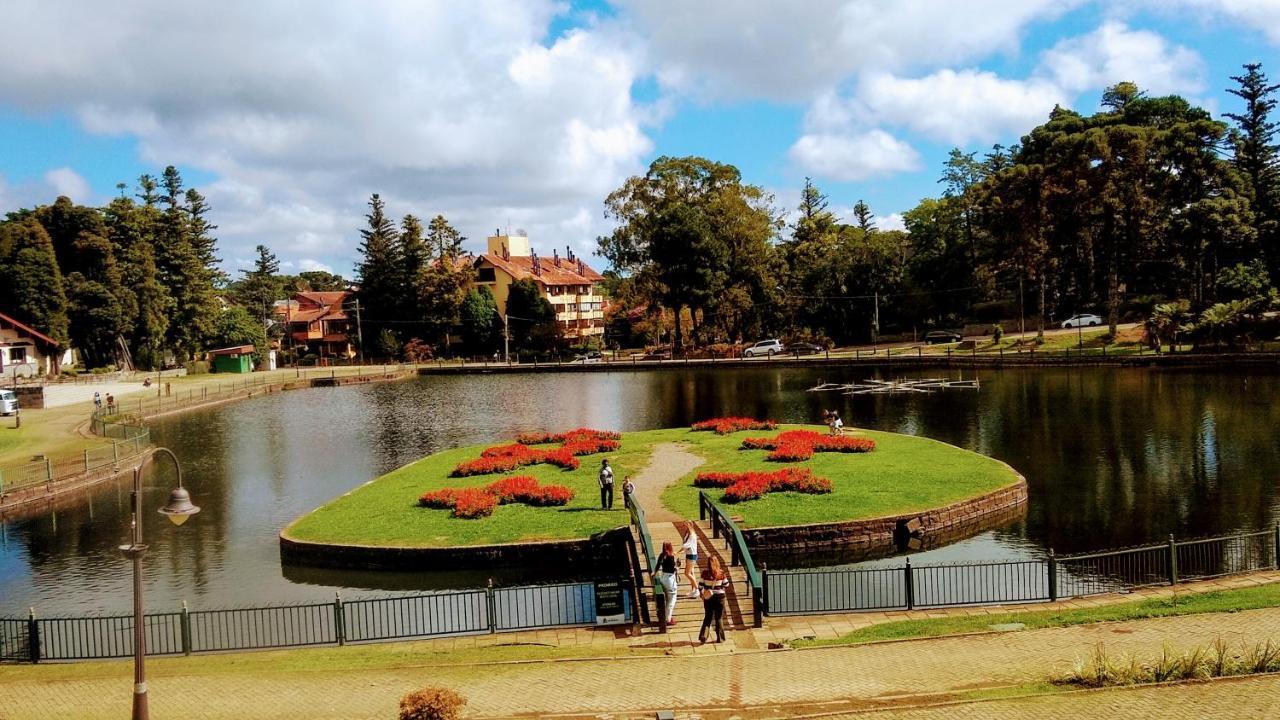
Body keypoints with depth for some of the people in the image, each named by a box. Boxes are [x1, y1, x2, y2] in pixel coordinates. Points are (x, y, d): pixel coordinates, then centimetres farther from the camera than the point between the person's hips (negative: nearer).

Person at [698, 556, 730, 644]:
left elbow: (700, 586, -7)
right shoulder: (721, 573, -12)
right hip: (719, 596, -1)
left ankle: (703, 636, 2)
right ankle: (720, 638, 14)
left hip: (708, 597, 1)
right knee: (719, 617, 12)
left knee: (708, 617, 15)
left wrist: (702, 594, 10)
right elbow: (726, 585, -2)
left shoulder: (705, 573, -12)